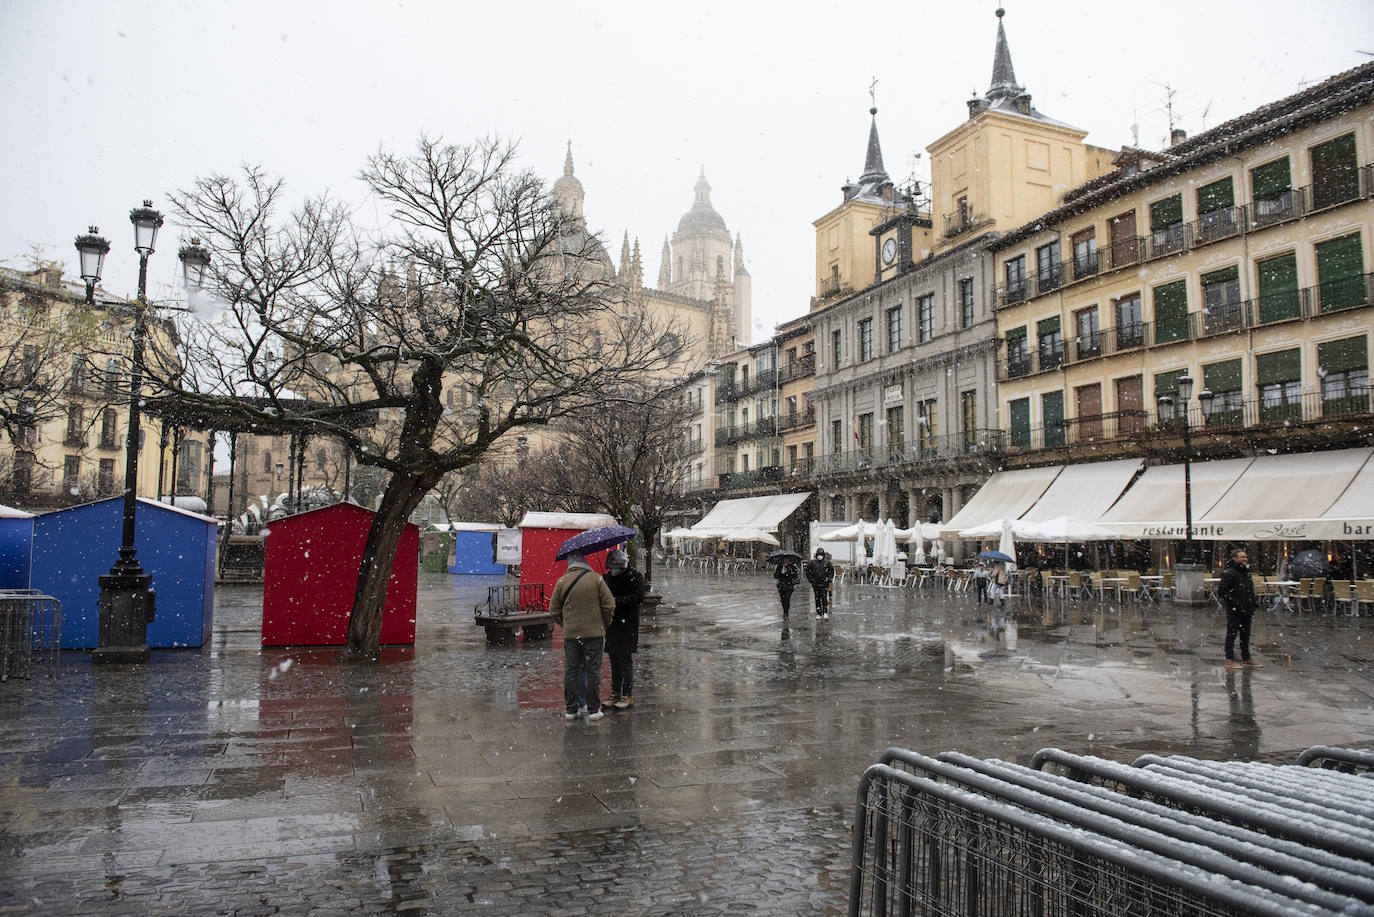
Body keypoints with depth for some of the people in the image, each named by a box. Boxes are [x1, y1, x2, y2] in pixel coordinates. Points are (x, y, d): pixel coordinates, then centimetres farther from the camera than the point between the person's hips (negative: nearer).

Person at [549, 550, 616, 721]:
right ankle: (593, 710, 7)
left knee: (571, 670, 10)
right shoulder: (596, 579, -6)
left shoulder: (562, 582, -1)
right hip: (594, 633, -2)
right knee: (593, 670, 4)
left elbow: (554, 610, 5)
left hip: (570, 634, 2)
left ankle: (570, 710, 14)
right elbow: (609, 605, -6)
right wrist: (604, 624, 9)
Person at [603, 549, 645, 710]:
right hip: (612, 623, 6)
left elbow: (638, 597, -16)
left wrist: (617, 600, -19)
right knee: (614, 659, 11)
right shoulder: (608, 577, 11)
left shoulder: (635, 576, -7)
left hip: (628, 624, -6)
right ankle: (615, 693, 20)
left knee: (625, 659, -5)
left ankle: (628, 695, 2)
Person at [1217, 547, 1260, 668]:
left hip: (1246, 609, 8)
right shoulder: (1228, 573, -13)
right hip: (1234, 611, -8)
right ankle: (1230, 658, 7)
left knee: (1246, 634, 15)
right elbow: (1221, 591, -16)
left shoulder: (1246, 572, 13)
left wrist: (1254, 601, 13)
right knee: (1232, 633, -1)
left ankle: (1246, 658, 26)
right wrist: (1234, 602, -19)